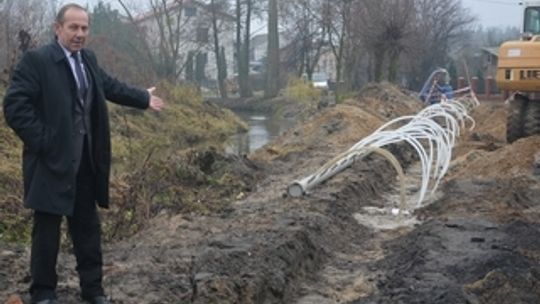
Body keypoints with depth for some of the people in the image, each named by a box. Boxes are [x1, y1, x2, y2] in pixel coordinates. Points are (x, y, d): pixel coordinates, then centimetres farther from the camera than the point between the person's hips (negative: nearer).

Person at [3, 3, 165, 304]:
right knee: (48, 226, 4)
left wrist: (144, 98, 34)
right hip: (53, 159, -7)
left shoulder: (88, 59, 9)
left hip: (86, 160, 7)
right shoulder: (37, 59, -13)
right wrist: (42, 142, -20)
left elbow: (110, 85, 26)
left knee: (88, 225, 14)